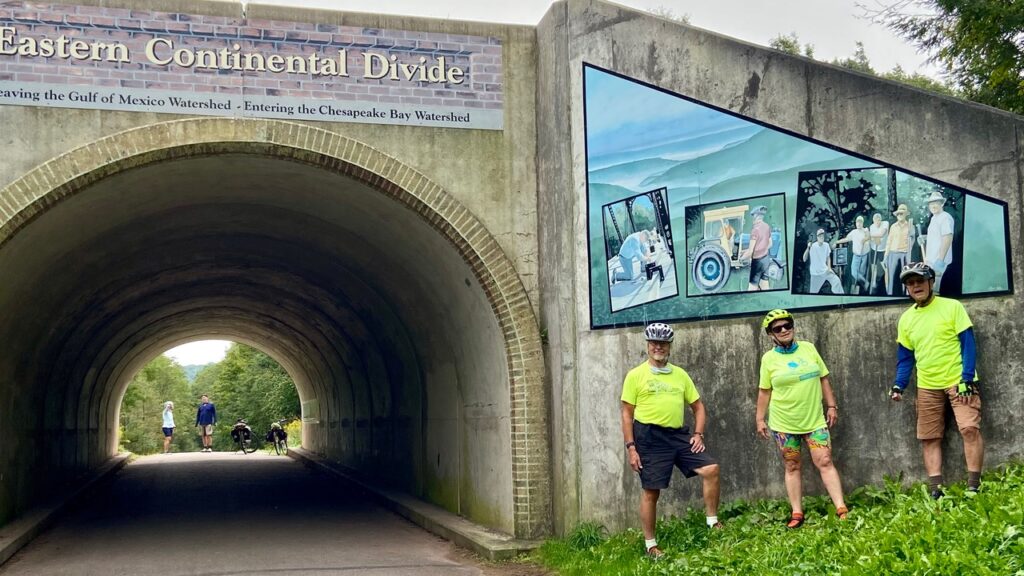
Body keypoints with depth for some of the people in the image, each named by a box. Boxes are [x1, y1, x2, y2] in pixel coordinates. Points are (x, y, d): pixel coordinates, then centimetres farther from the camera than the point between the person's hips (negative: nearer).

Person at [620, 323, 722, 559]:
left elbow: (698, 406, 17)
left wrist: (698, 434, 1)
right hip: (650, 437, -4)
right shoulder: (636, 375, 1)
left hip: (679, 434, 4)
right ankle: (650, 544, 12)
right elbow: (627, 414, -1)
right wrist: (630, 447, -8)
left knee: (711, 469, -8)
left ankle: (713, 523, 7)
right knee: (651, 491, 0)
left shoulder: (680, 374, 13)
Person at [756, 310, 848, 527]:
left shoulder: (808, 348, 3)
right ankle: (797, 513, 12)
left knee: (825, 462, -5)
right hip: (784, 423, -1)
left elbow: (823, 379, 8)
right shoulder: (769, 358, -3)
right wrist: (760, 419, 0)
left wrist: (831, 406, 4)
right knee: (792, 467, 7)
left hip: (814, 419, 1)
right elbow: (764, 391, 2)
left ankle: (842, 509, -6)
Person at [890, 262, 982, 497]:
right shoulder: (906, 319, 8)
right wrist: (899, 384, -3)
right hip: (927, 387, 5)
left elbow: (968, 344, -7)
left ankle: (973, 486, -10)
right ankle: (936, 491, 4)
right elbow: (904, 357, 11)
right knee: (929, 438, 2)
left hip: (958, 381, -4)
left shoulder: (952, 307, -4)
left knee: (970, 428, -16)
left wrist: (967, 379, -16)